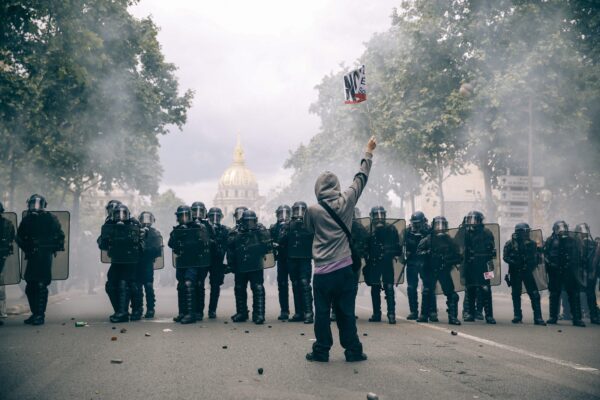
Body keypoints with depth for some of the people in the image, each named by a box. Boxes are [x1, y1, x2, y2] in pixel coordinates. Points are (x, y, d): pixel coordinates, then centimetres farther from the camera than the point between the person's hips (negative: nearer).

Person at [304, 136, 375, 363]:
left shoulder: (313, 210, -5)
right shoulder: (345, 203, -3)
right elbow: (360, 179, 9)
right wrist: (368, 153, 20)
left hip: (322, 272, -1)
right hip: (344, 269, 1)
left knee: (322, 313, 7)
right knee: (346, 313, 9)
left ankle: (321, 351, 13)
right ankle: (353, 351, 14)